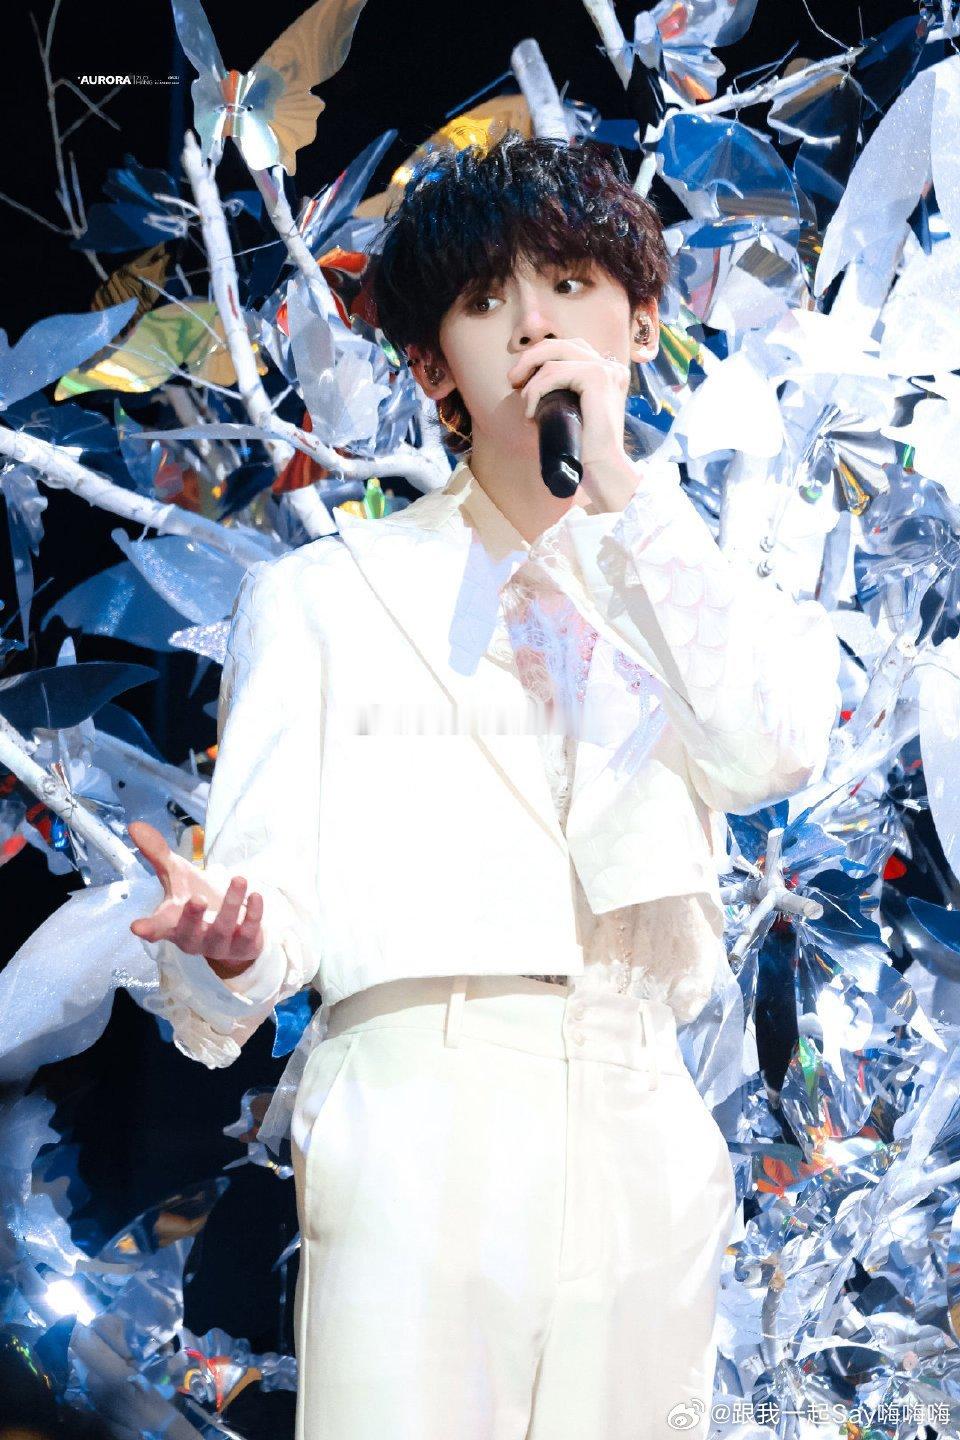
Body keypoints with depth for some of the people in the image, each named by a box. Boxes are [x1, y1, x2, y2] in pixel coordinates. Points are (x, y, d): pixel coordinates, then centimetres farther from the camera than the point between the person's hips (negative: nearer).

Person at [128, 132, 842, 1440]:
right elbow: (277, 895, 1)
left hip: (639, 1138, 3)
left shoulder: (693, 586, 17)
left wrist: (620, 486, -7)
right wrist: (222, 944, -23)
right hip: (421, 1126, -2)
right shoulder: (327, 594, 10)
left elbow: (775, 752, -5)